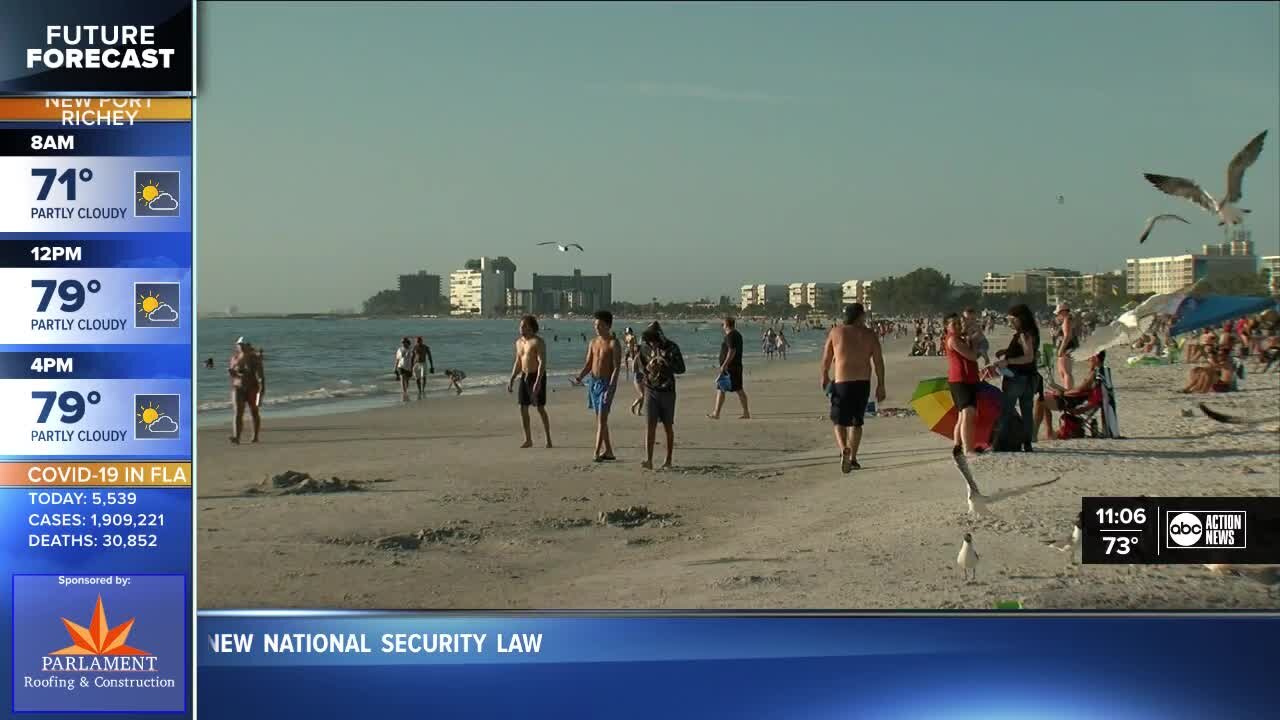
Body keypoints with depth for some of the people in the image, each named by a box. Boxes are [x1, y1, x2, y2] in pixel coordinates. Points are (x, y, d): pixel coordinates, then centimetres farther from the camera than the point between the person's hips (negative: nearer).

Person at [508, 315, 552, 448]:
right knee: (523, 408, 2)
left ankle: (548, 439, 3)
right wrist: (512, 379, 10)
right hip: (524, 377, 7)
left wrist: (538, 381, -31)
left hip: (537, 377, -7)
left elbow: (542, 362, -22)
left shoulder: (538, 342, -15)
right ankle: (528, 440, 9)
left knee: (540, 408, -7)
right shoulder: (519, 342, 10)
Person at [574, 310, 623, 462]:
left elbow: (617, 367, -15)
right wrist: (579, 378, -5)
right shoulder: (593, 342, 11)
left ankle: (597, 452, -15)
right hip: (594, 382, 7)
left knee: (602, 419, -12)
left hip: (607, 383, -7)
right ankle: (608, 451, 19)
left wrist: (610, 388, -24)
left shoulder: (614, 343, -10)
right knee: (600, 419, 11)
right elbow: (588, 364, 13)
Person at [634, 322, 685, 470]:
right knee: (649, 425, -10)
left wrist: (666, 362, -22)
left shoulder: (671, 348, -4)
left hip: (667, 391, -1)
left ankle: (668, 459, 19)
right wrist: (648, 367, -12)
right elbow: (638, 369, 10)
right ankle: (649, 460, -15)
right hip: (650, 390, 1)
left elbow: (681, 369, -6)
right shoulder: (644, 348, 2)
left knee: (668, 426, 7)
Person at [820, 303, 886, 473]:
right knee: (856, 422, 16)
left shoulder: (836, 332, -1)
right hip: (863, 383, 2)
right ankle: (852, 458, 18)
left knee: (839, 421, 5)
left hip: (842, 382, -2)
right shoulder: (869, 335, 1)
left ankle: (844, 449, -21)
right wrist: (881, 385, 7)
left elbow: (826, 357, 6)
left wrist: (825, 376, 23)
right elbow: (879, 361, -1)